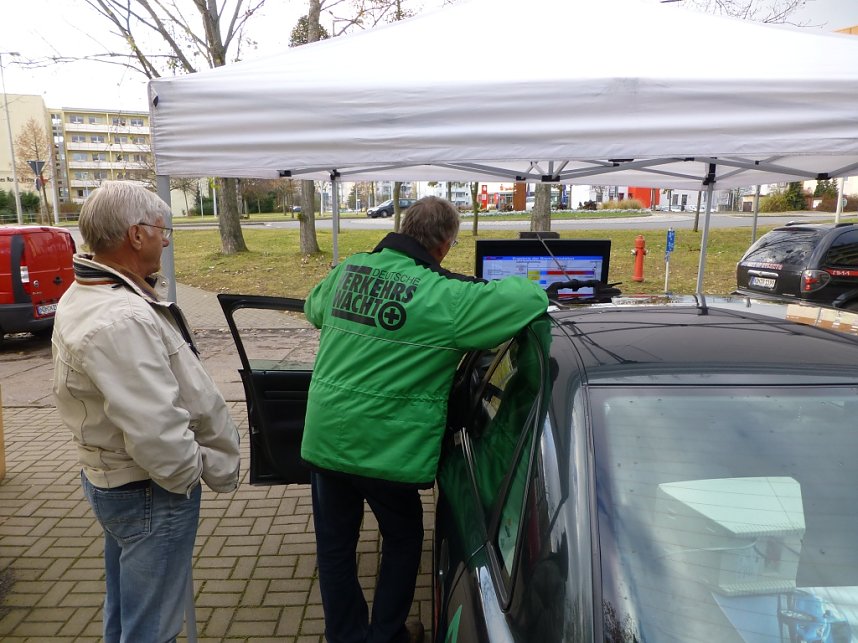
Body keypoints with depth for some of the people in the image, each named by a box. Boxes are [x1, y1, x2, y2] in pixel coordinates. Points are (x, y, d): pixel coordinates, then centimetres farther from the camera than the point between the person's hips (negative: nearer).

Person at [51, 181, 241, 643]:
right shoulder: (122, 320, -30)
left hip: (109, 477, 10)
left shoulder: (82, 297, 4)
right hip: (150, 494, -10)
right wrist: (192, 475, -16)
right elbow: (155, 431, -32)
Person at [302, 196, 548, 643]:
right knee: (403, 539, 23)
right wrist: (505, 285, 6)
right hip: (387, 449, -4)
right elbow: (532, 298, -16)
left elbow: (314, 309, 19)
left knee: (335, 543, 20)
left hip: (324, 437, 5)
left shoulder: (349, 269, -1)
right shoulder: (445, 298, -17)